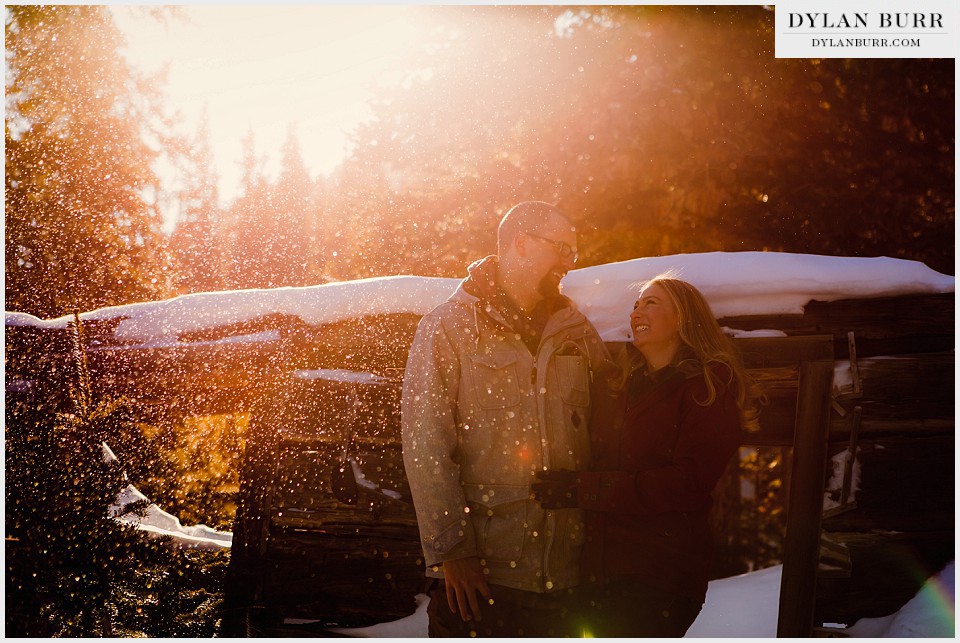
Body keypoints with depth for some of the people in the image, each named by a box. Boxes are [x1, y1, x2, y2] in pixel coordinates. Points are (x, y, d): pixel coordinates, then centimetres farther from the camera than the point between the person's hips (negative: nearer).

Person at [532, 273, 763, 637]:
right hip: (602, 569, 6)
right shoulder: (622, 386, 17)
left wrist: (582, 488, -18)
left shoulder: (709, 387, -5)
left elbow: (689, 484, -16)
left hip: (660, 579, -6)